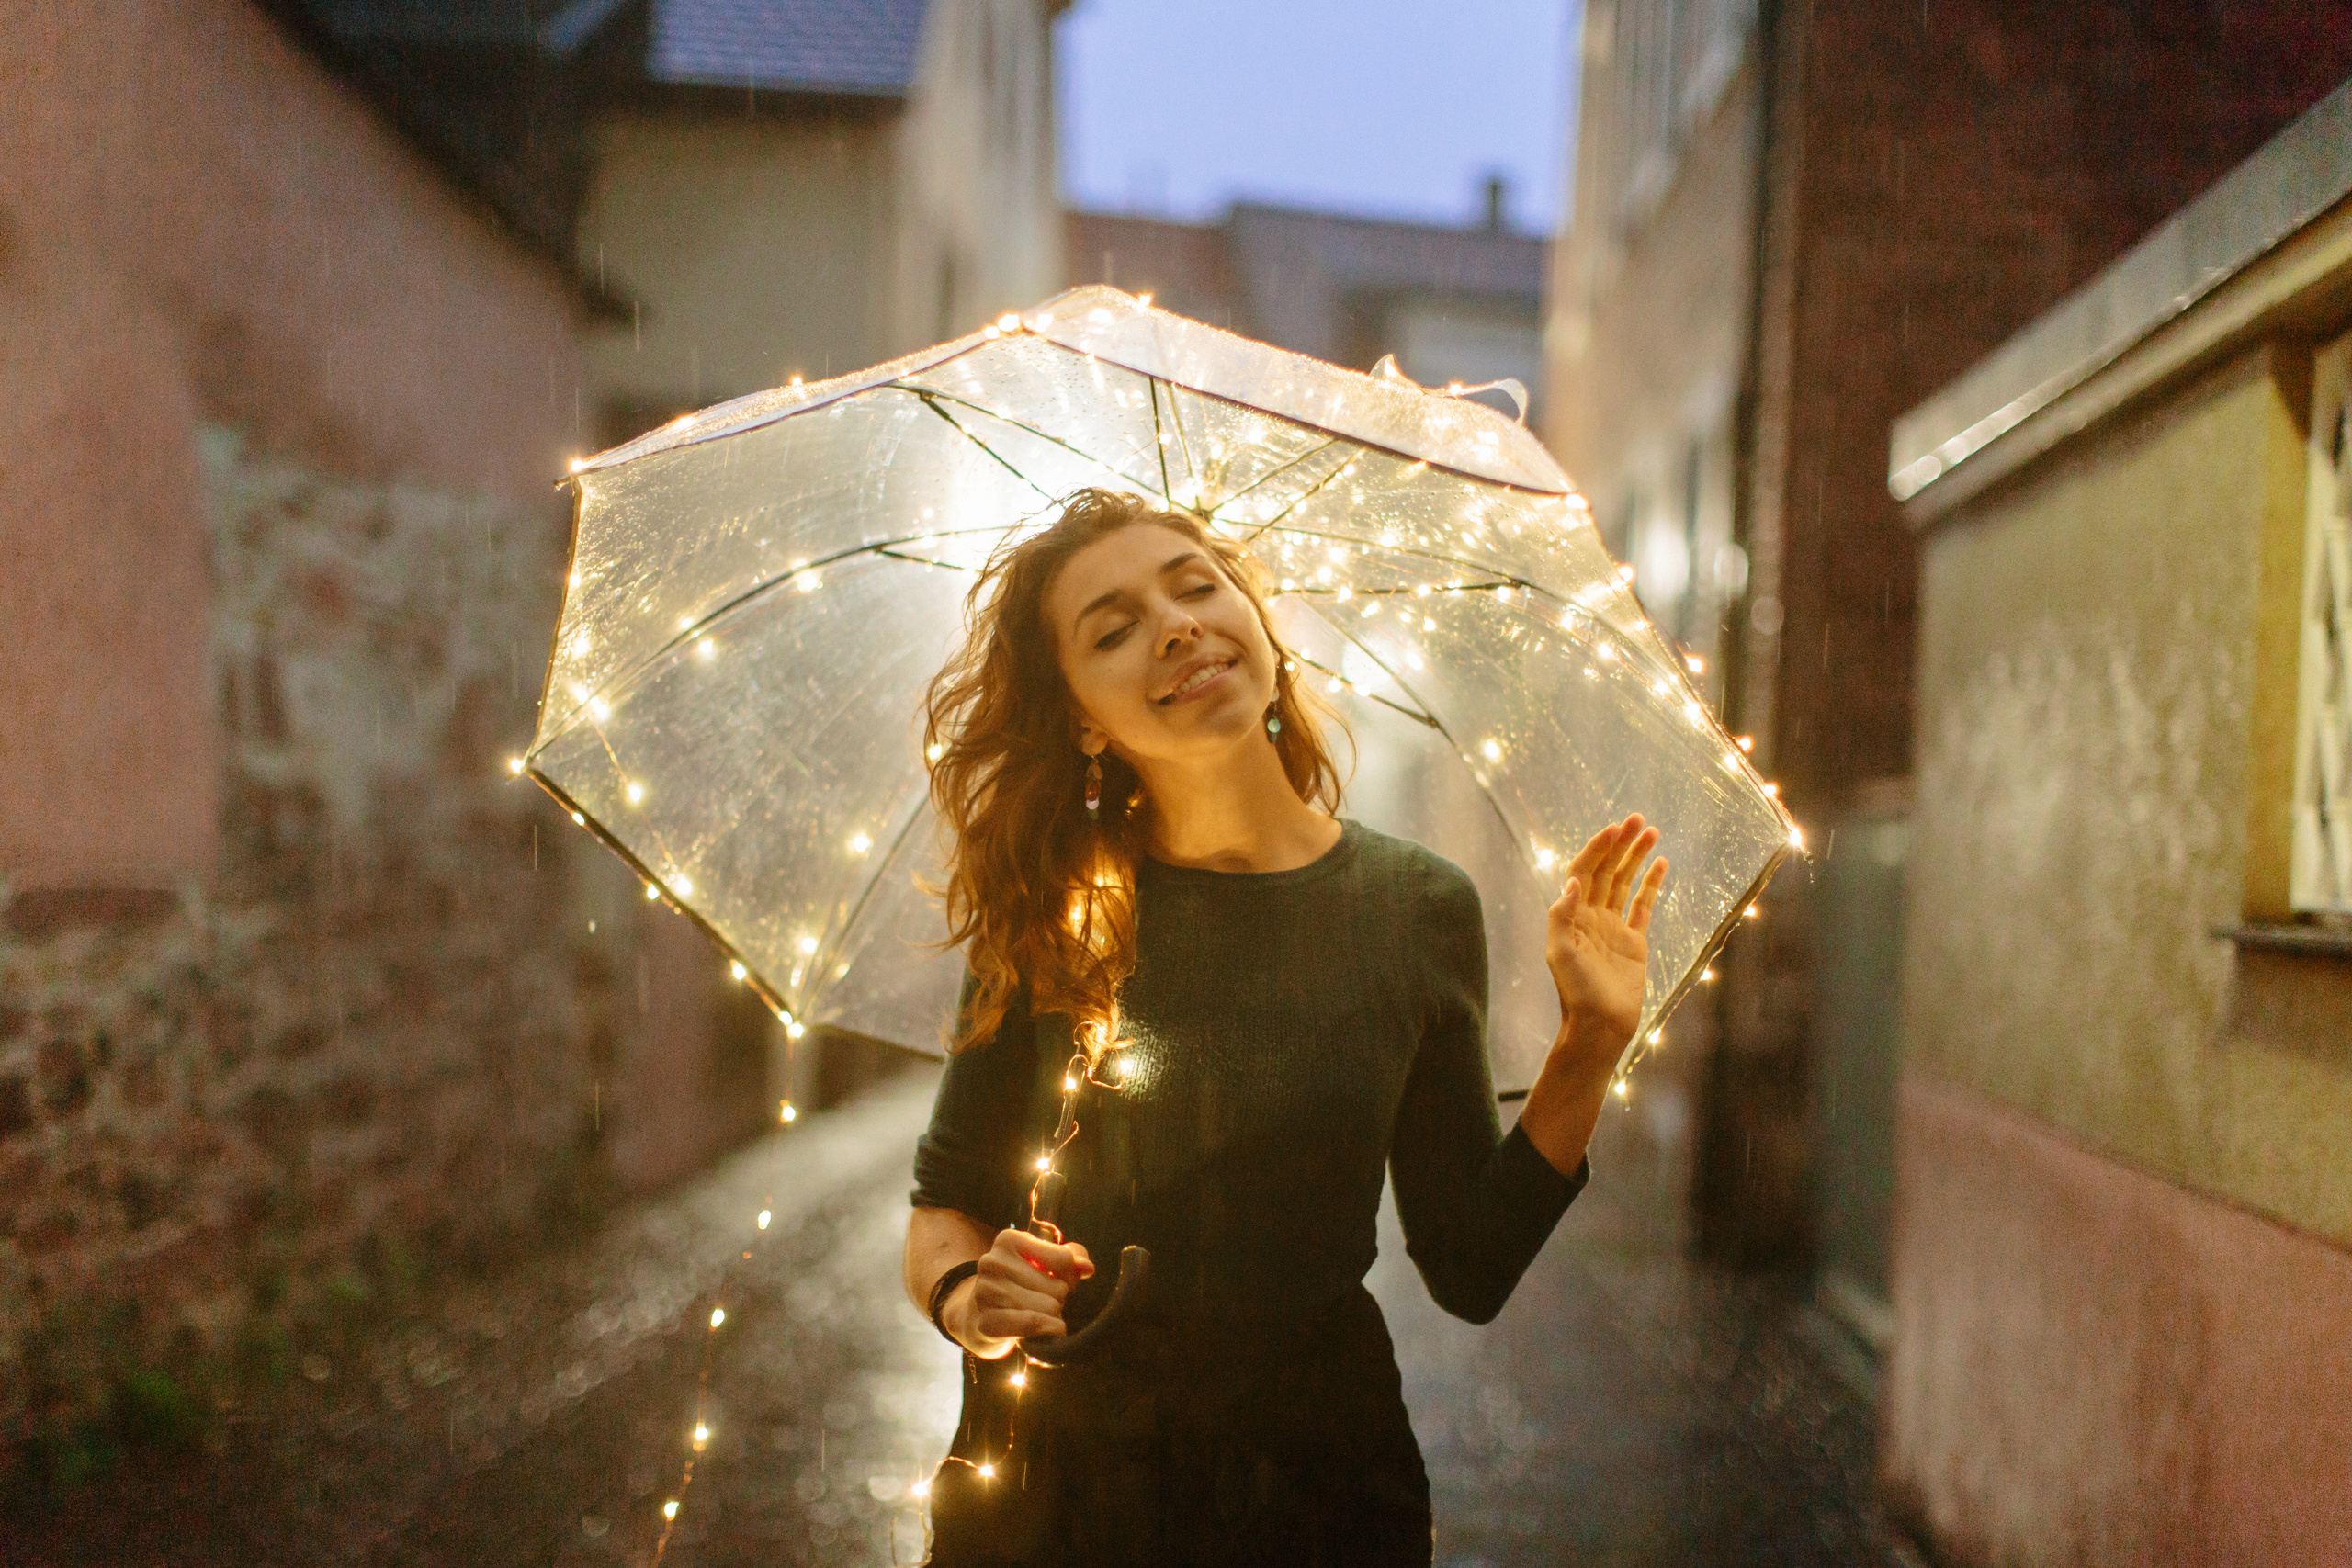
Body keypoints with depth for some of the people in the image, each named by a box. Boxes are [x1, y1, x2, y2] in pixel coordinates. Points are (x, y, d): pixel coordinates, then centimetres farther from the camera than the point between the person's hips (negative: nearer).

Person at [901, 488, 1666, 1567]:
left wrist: (1588, 1044, -9)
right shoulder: (1051, 917, -8)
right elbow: (945, 1202, 2)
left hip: (1315, 1475, 1)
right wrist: (963, 1294, -18)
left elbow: (1469, 1271, -3)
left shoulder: (1419, 910, -6)